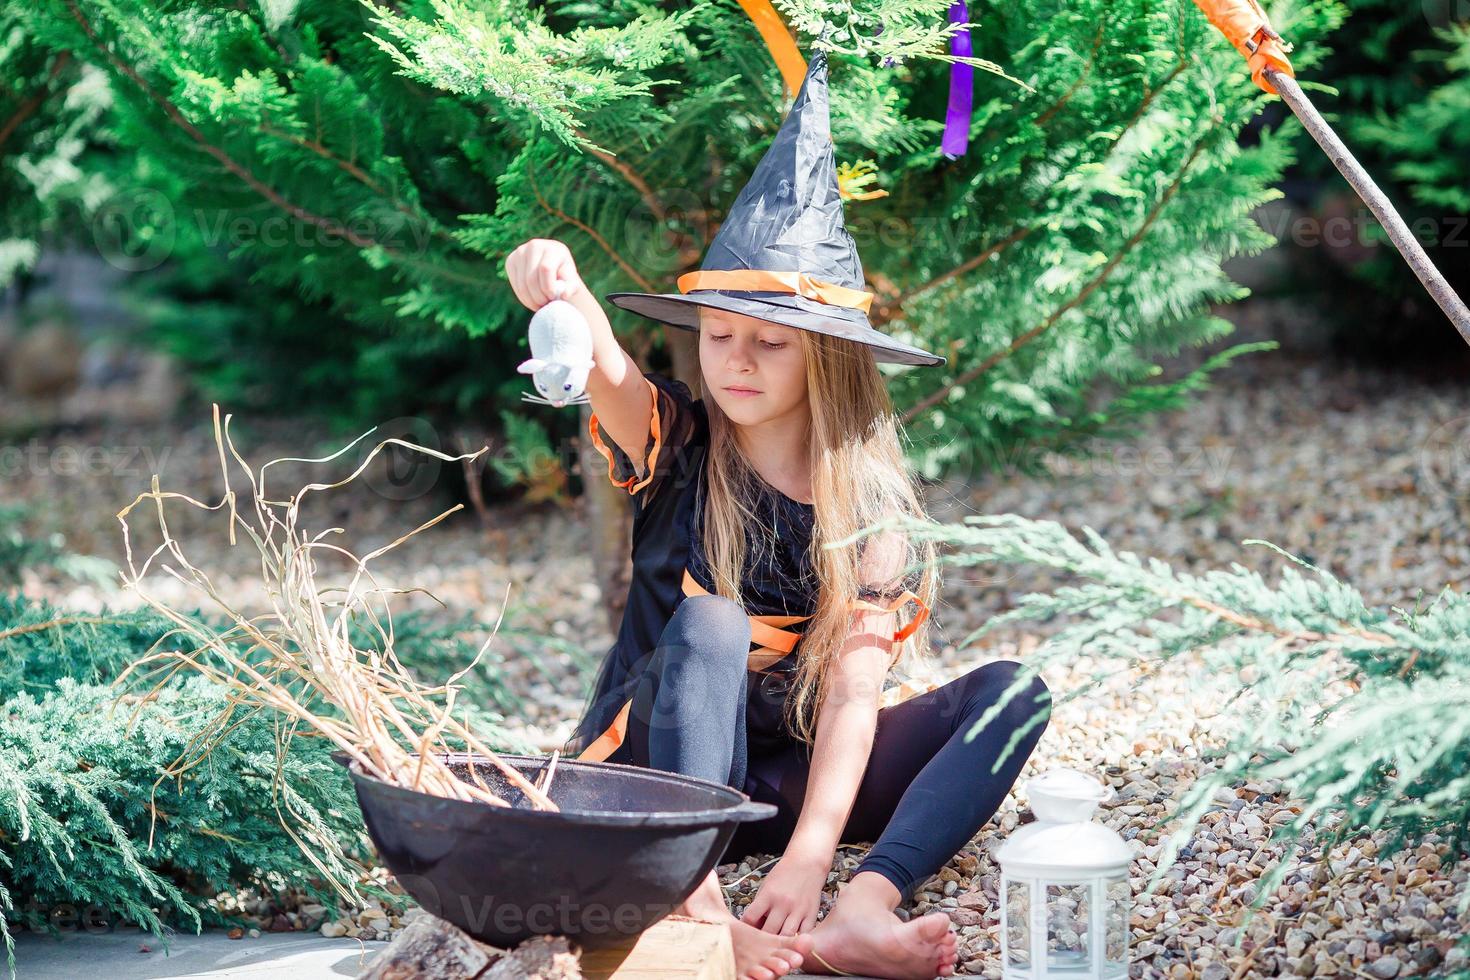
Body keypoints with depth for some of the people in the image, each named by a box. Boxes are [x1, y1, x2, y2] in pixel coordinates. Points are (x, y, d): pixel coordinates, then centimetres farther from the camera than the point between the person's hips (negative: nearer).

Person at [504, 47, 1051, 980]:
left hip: (788, 779, 2)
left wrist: (810, 853, -29)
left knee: (1012, 691, -16)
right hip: (656, 766, -2)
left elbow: (852, 693, -15)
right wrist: (561, 293, -53)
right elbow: (607, 371, -30)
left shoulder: (873, 505, -4)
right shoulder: (677, 446, -6)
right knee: (708, 625, -30)